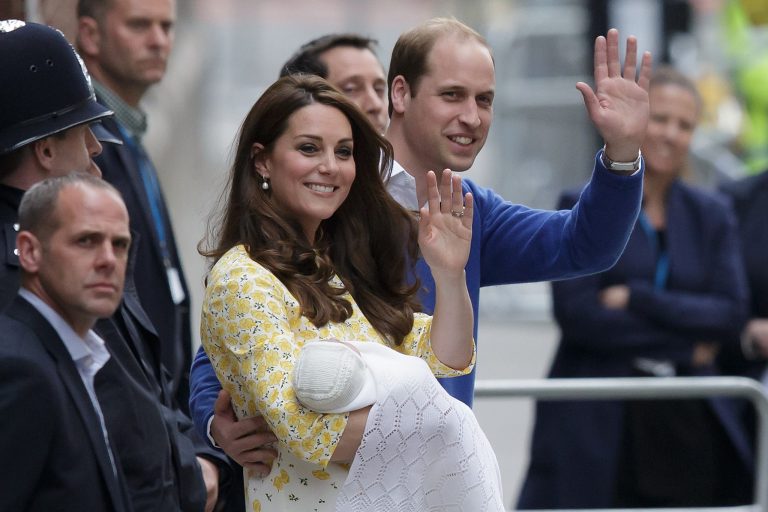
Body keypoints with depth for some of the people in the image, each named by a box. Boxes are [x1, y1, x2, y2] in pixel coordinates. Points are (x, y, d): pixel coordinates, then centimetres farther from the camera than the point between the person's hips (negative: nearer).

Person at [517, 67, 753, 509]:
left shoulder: (711, 215, 12)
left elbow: (731, 313, 0)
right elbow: (577, 315, -9)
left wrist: (637, 298, -11)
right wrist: (686, 344, -8)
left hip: (688, 422, 3)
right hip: (597, 424, -3)